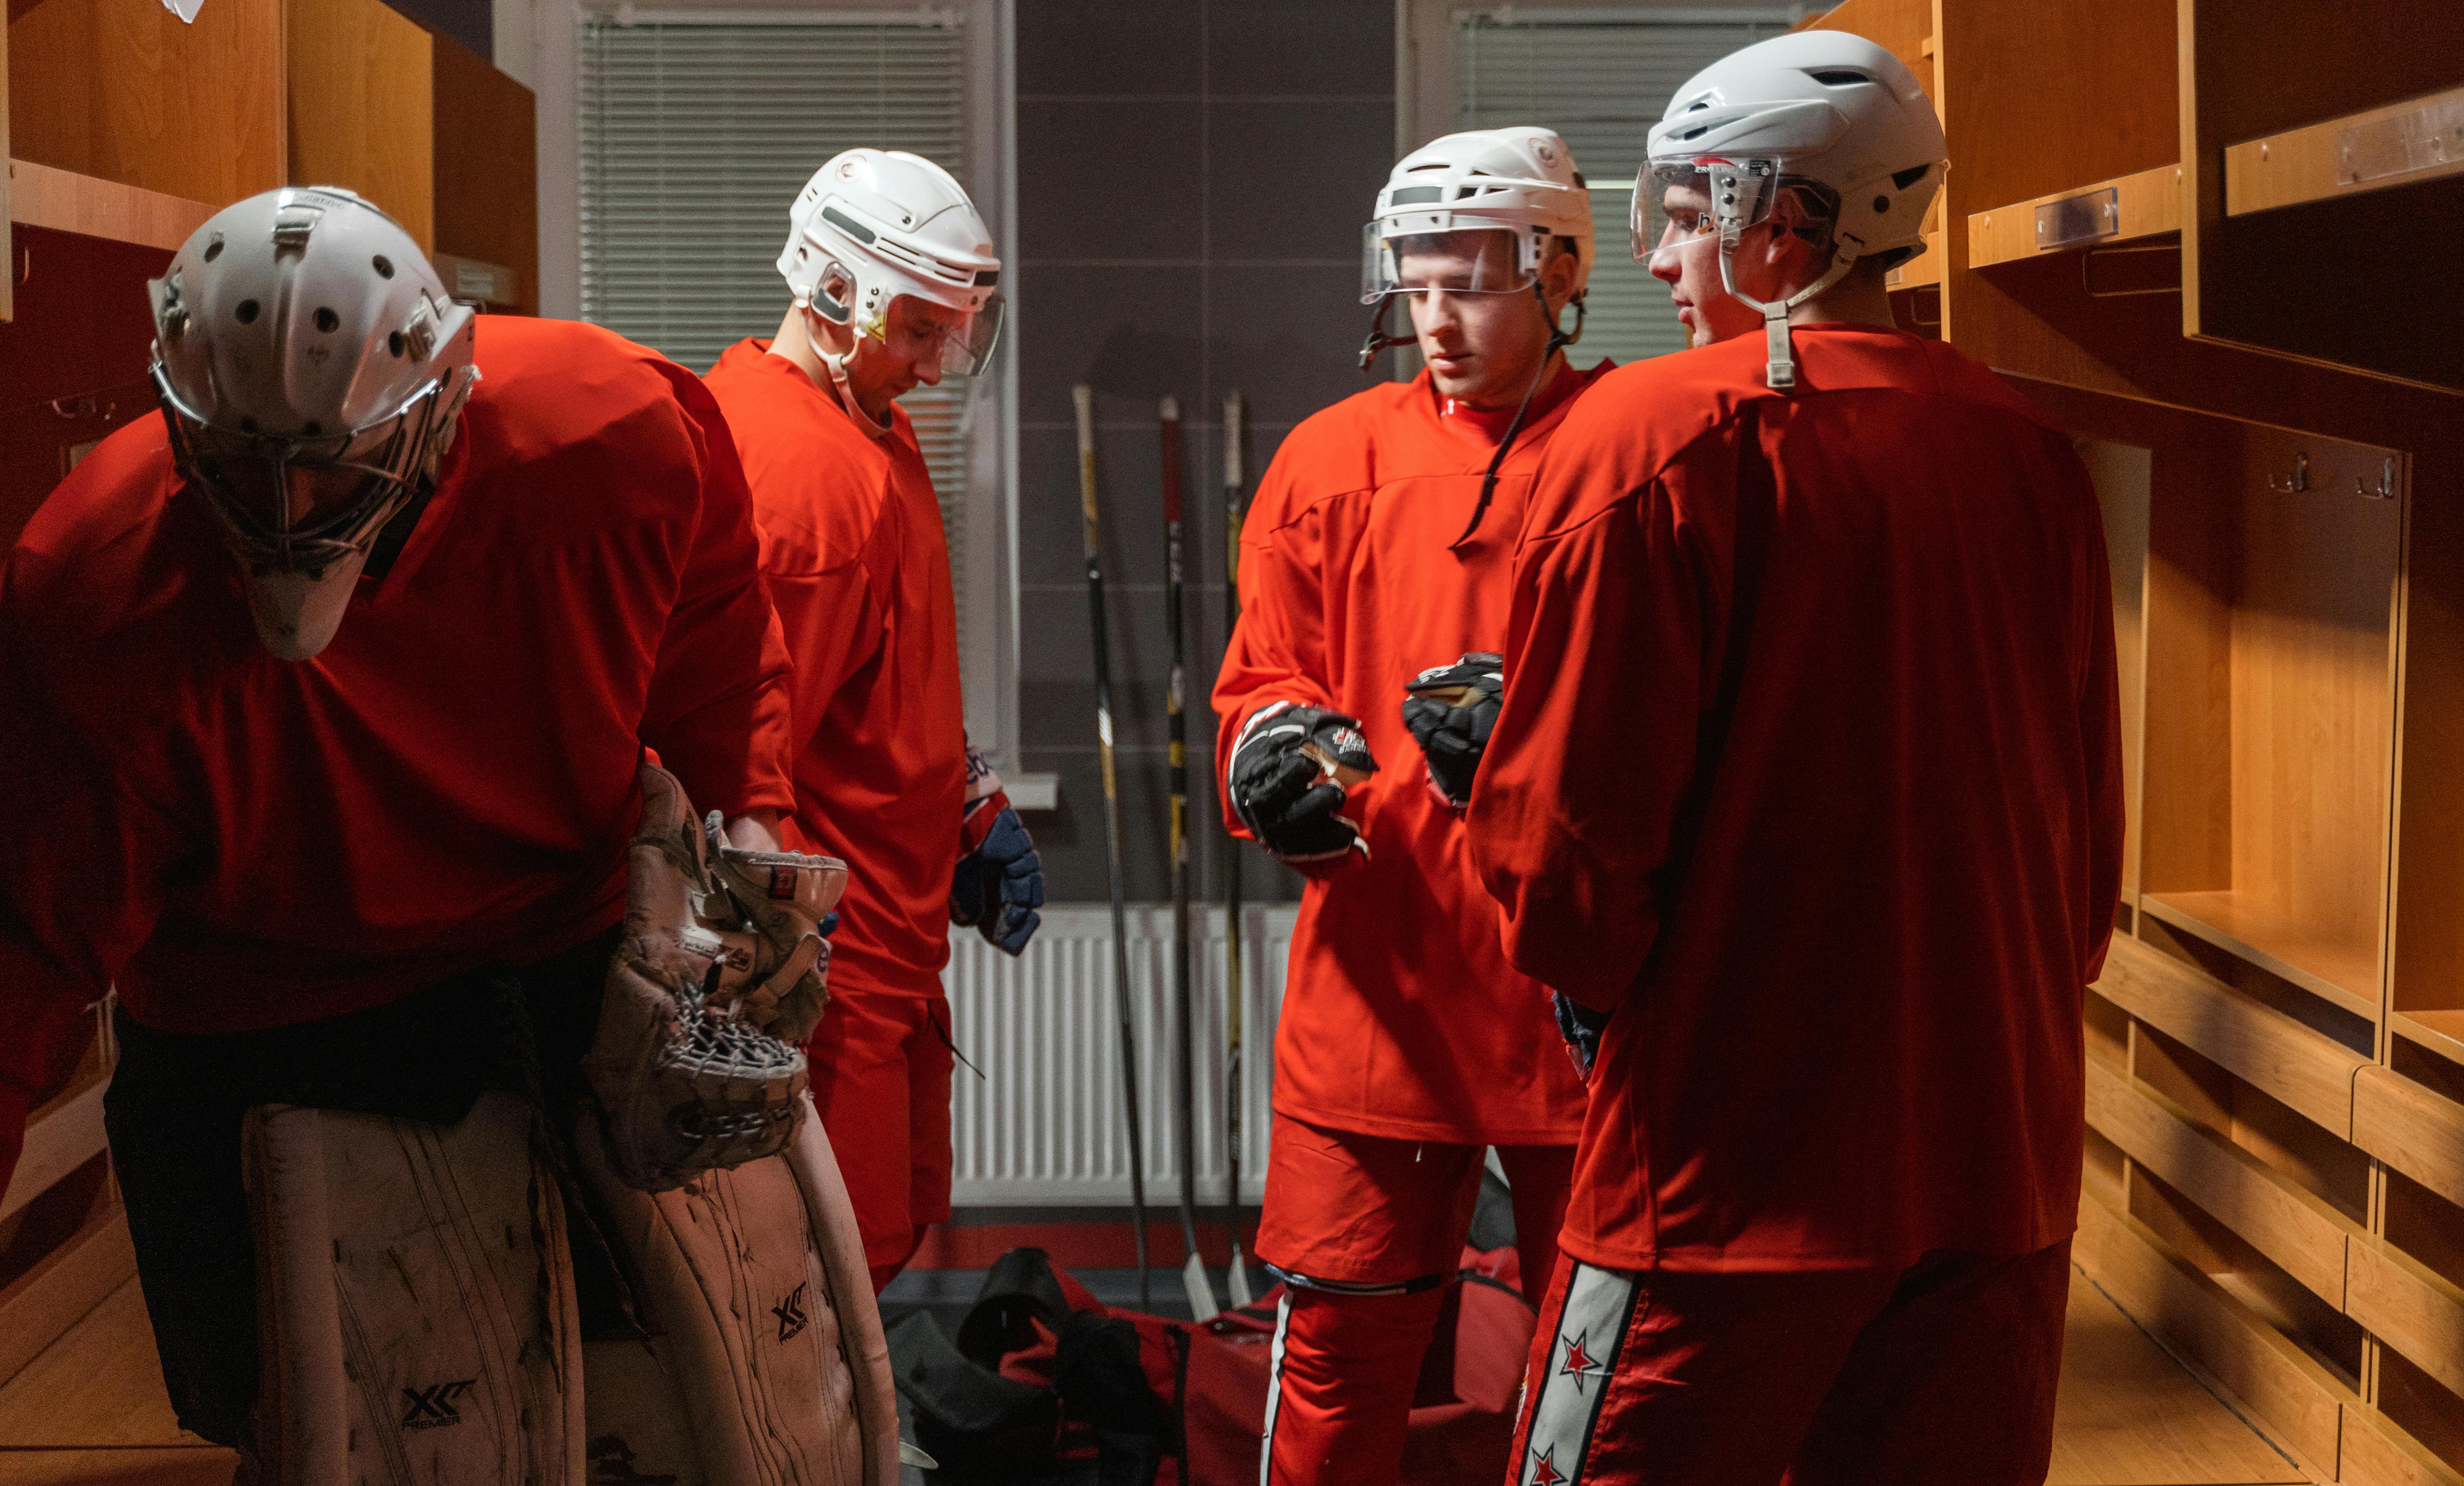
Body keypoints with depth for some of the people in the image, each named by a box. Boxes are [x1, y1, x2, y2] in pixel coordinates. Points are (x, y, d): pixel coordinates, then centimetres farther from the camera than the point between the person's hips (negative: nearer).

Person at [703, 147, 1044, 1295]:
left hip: (889, 949, 11)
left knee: (896, 1218, 18)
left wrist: (974, 821, 18)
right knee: (845, 1251, -3)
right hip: (828, 965, -11)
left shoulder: (876, 438, 13)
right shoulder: (813, 470, -21)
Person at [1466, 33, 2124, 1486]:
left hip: (1733, 1163, -5)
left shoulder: (1657, 430, -11)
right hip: (2006, 1166, 5)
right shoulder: (2034, 453, 4)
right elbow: (2088, 837, 11)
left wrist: (1607, 978, 7)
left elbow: (1561, 832, -12)